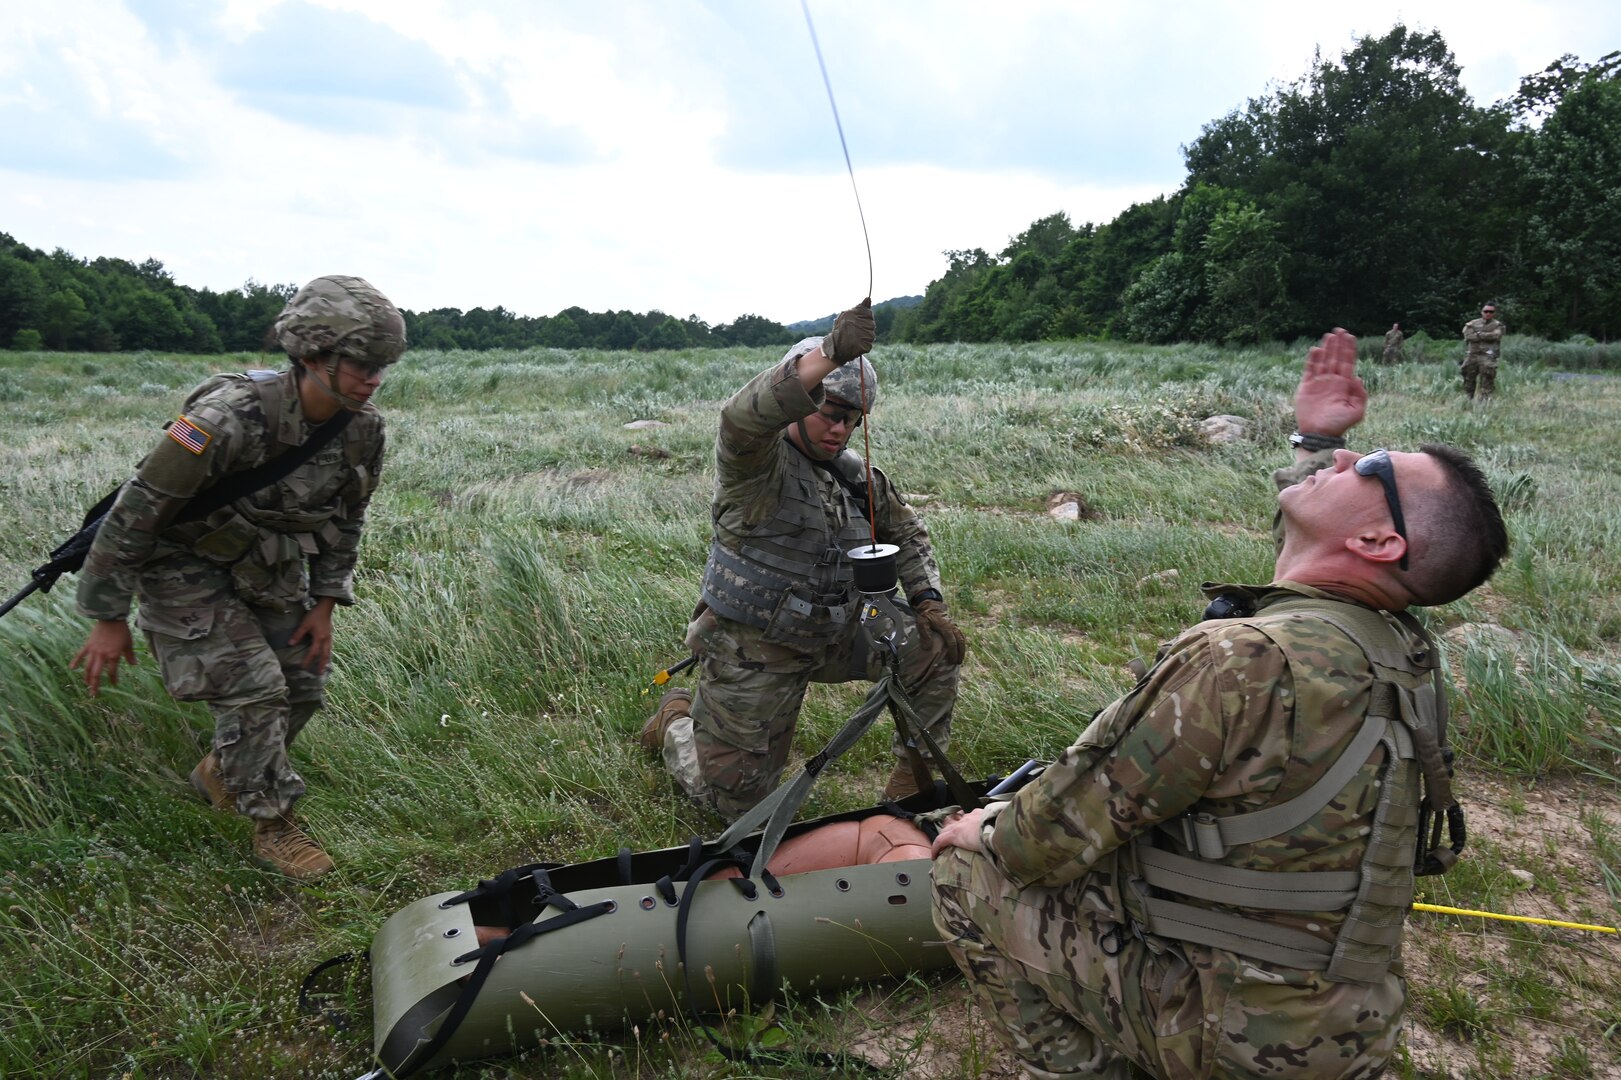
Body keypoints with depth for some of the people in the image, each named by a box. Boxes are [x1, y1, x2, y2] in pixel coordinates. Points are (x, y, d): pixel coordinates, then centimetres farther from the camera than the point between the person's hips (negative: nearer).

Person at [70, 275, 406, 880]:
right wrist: (108, 619, -18)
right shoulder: (233, 417, -34)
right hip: (187, 568, -6)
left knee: (303, 683, 7)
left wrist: (325, 602, 2)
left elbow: (345, 520, 4)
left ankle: (221, 774, 34)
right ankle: (274, 828, 5)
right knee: (252, 687, -15)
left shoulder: (363, 428, -14)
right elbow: (137, 510, -25)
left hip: (269, 569, 7)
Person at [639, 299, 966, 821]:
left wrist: (930, 603, 0)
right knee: (739, 802, 3)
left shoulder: (858, 477, 3)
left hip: (835, 634, 6)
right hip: (754, 652, -6)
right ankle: (677, 721, 33)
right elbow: (743, 415, -43)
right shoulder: (758, 461, -19)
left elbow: (905, 532, 16)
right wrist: (831, 352, -54)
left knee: (936, 647, -7)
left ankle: (917, 777, 8)